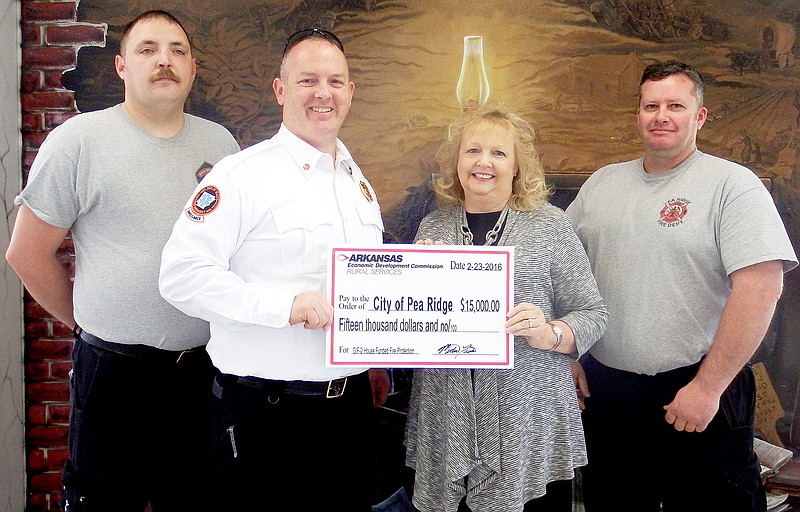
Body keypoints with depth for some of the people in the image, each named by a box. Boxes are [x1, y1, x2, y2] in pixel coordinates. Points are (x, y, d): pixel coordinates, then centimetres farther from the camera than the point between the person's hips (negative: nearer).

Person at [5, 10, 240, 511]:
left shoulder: (220, 142, 6)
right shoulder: (78, 141, -6)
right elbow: (28, 253, -2)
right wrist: (87, 321, 3)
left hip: (208, 368, 4)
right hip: (115, 371, -3)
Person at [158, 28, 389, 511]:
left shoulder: (358, 180, 12)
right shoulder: (242, 175, -11)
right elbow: (182, 274, -19)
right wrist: (286, 304, -24)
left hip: (352, 403, 6)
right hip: (265, 411, -6)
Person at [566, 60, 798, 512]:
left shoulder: (733, 184, -9)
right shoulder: (602, 183, 8)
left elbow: (762, 288, -18)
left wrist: (708, 387, -19)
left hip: (697, 389, -5)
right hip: (603, 387, 5)